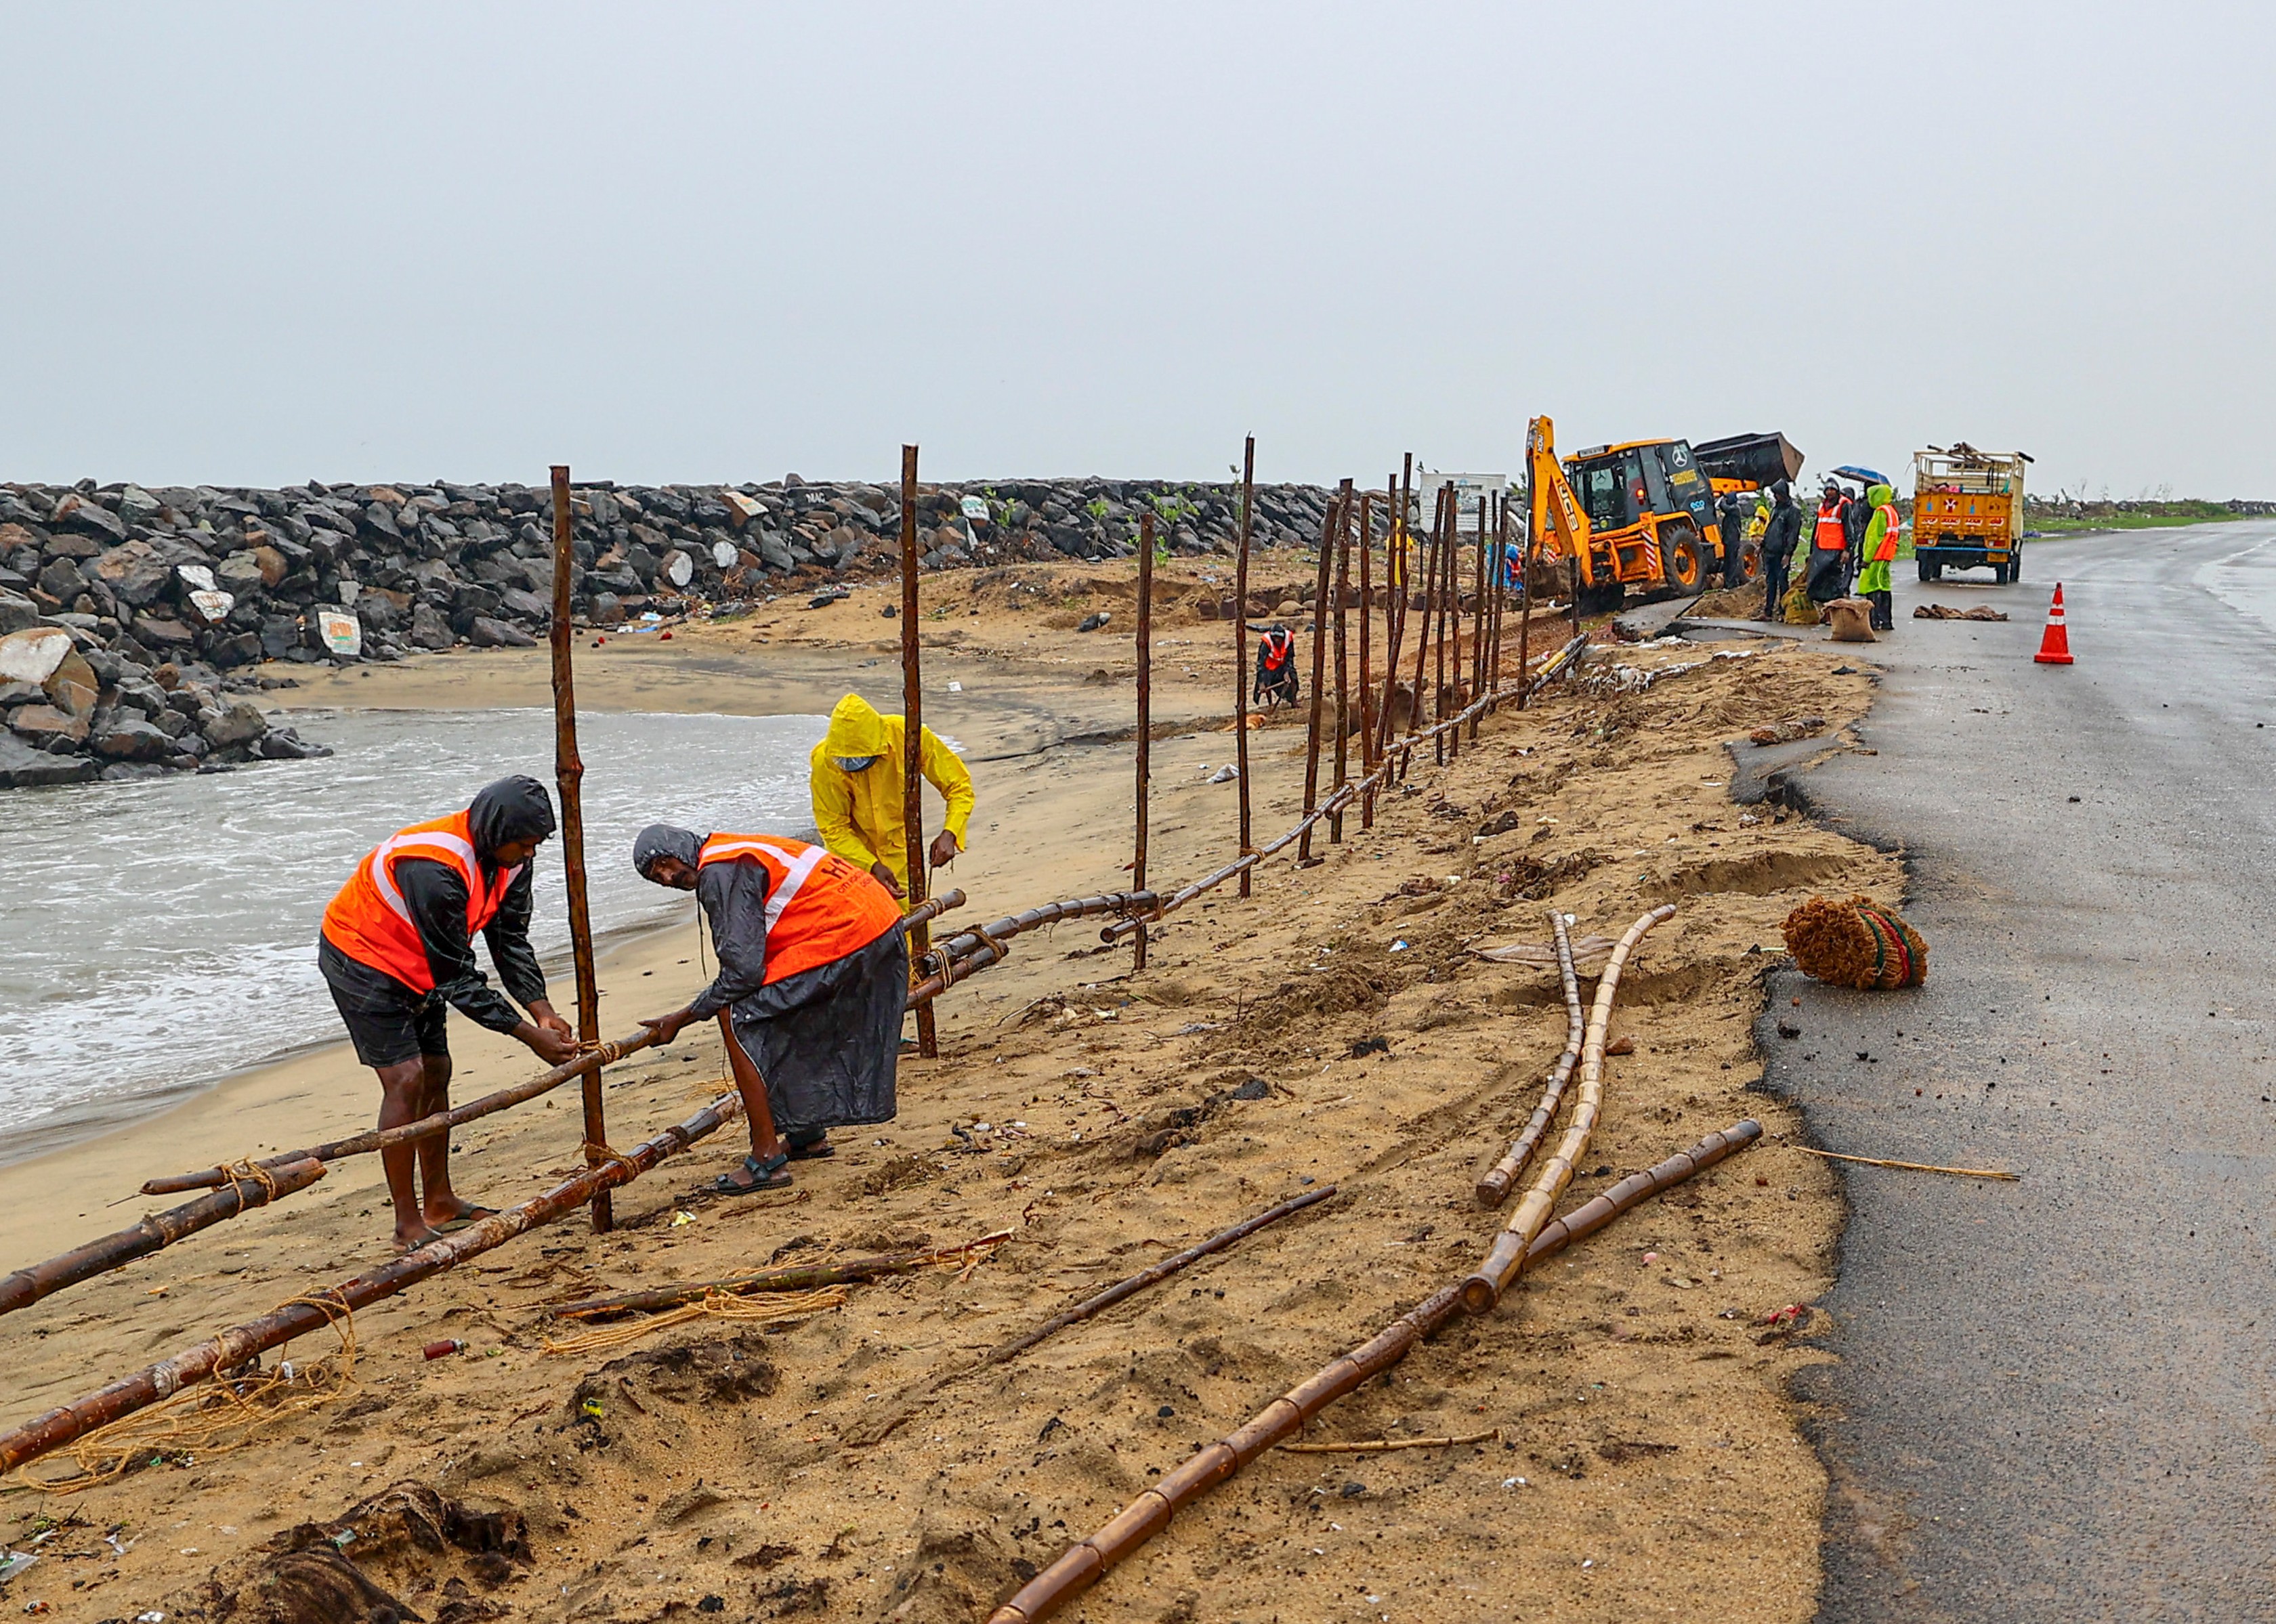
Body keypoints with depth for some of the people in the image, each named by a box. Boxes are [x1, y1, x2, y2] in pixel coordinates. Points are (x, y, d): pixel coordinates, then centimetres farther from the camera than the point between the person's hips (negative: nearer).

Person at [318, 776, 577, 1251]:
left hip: (414, 963, 9)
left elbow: (510, 940, -3)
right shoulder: (436, 870, -37)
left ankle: (440, 1204, 21)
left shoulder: (510, 857, -11)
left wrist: (542, 1011, -17)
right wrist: (528, 1035, -30)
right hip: (360, 957, -9)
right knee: (405, 1078, -15)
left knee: (436, 1073, 10)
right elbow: (457, 978, -32)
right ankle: (408, 1224, -9)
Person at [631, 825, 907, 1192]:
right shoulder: (738, 854, 21)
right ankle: (809, 1134, 40)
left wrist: (680, 1019, -5)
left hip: (843, 937, -11)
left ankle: (767, 1159, -8)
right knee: (788, 1016, 29)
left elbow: (743, 971, -14)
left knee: (739, 1019, -7)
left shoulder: (720, 872, -9)